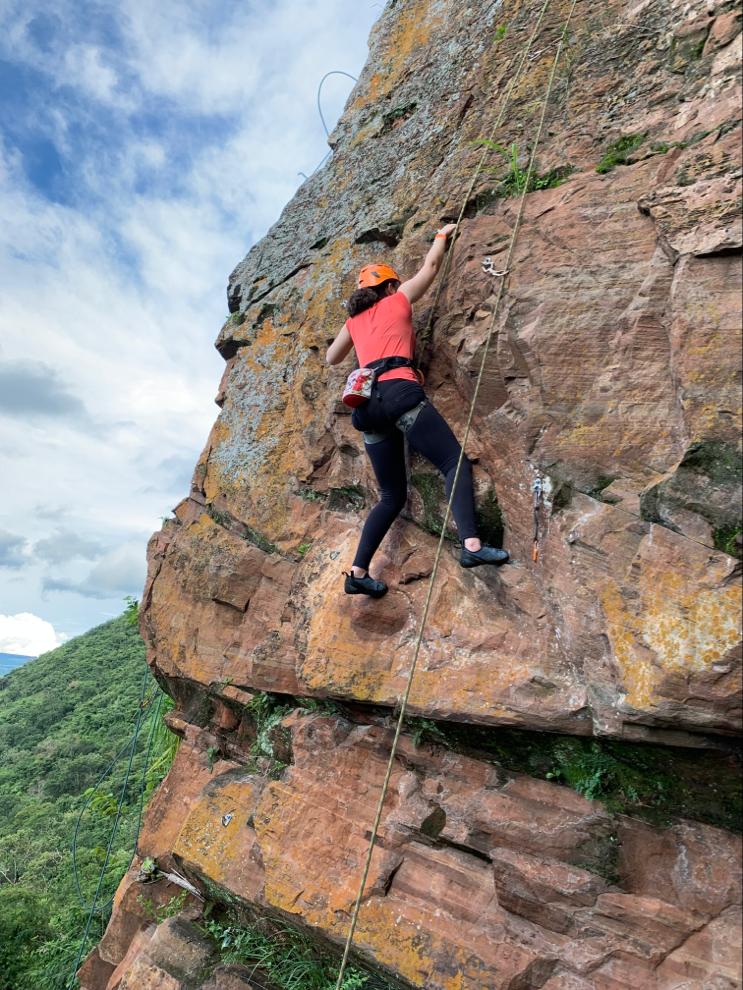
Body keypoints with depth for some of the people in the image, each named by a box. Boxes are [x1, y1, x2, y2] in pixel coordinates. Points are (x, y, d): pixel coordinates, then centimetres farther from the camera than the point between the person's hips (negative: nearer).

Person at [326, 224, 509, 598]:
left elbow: (331, 358, 43)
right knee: (456, 464, -10)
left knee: (392, 496, 9)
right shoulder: (398, 300, 19)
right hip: (399, 392, -5)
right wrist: (443, 235, 50)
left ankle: (358, 572, 0)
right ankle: (471, 544, -32)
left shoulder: (354, 319, 28)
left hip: (368, 404, 5)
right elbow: (430, 266, 32)